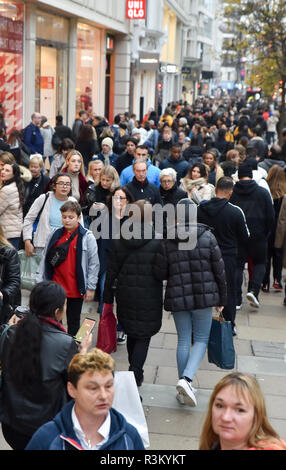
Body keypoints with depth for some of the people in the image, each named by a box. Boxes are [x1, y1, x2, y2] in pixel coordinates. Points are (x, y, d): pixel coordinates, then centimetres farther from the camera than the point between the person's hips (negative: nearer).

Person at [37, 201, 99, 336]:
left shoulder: (87, 237, -5)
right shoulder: (54, 235, 6)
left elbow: (94, 264, -5)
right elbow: (45, 260, 10)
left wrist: (90, 288, -7)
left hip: (76, 289, -3)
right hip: (55, 286, 3)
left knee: (73, 321, 10)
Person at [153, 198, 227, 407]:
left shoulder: (167, 242, -5)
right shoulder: (208, 237, -5)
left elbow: (159, 274, -2)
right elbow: (219, 271, -2)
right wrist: (221, 299, 8)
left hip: (178, 298, 1)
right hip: (204, 297, -1)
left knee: (183, 341, 13)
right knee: (201, 339, 10)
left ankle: (184, 389, 18)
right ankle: (186, 378, -11)